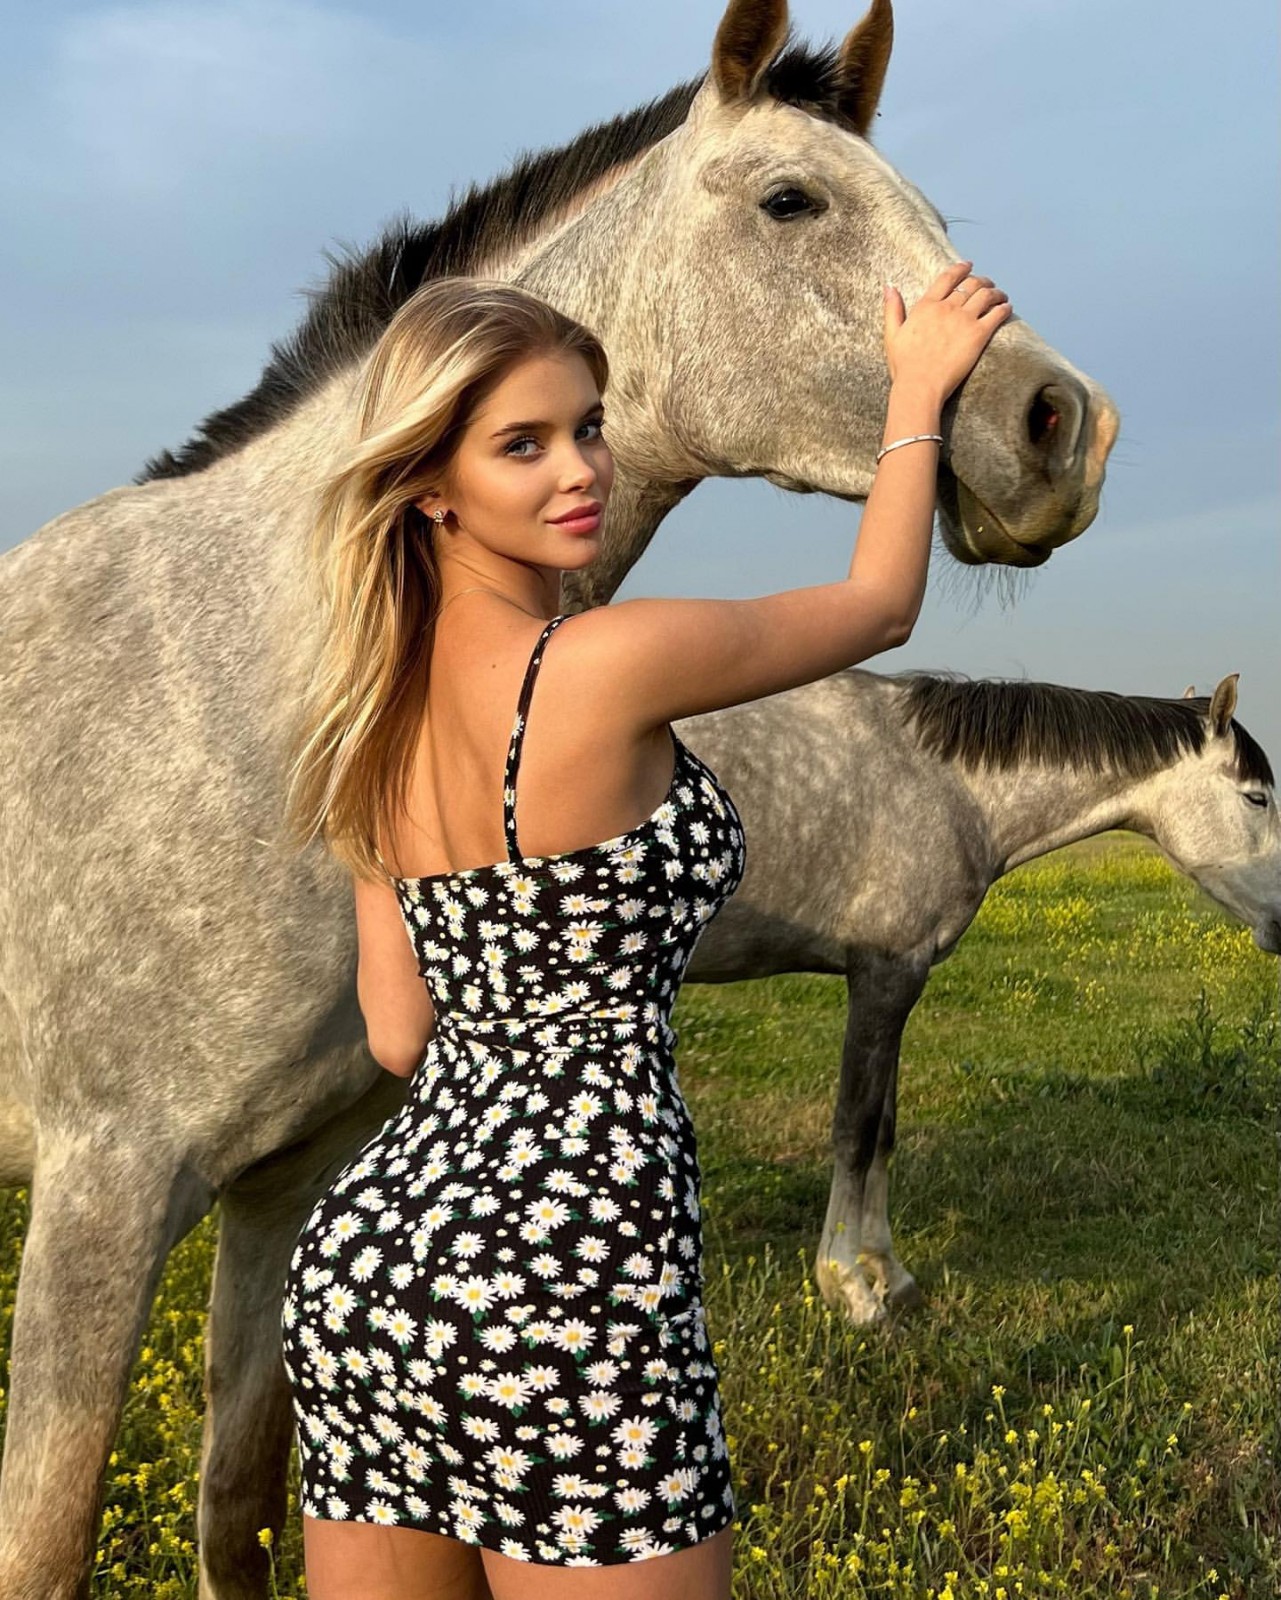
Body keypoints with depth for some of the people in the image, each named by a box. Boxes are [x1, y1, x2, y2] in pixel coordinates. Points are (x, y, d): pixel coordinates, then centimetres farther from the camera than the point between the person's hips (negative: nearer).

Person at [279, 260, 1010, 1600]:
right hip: (568, 1286, -8)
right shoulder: (611, 663, -14)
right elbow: (881, 603, 5)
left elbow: (400, 1032, 10)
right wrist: (919, 390, 19)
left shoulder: (379, 711, 7)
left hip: (366, 1253, 8)